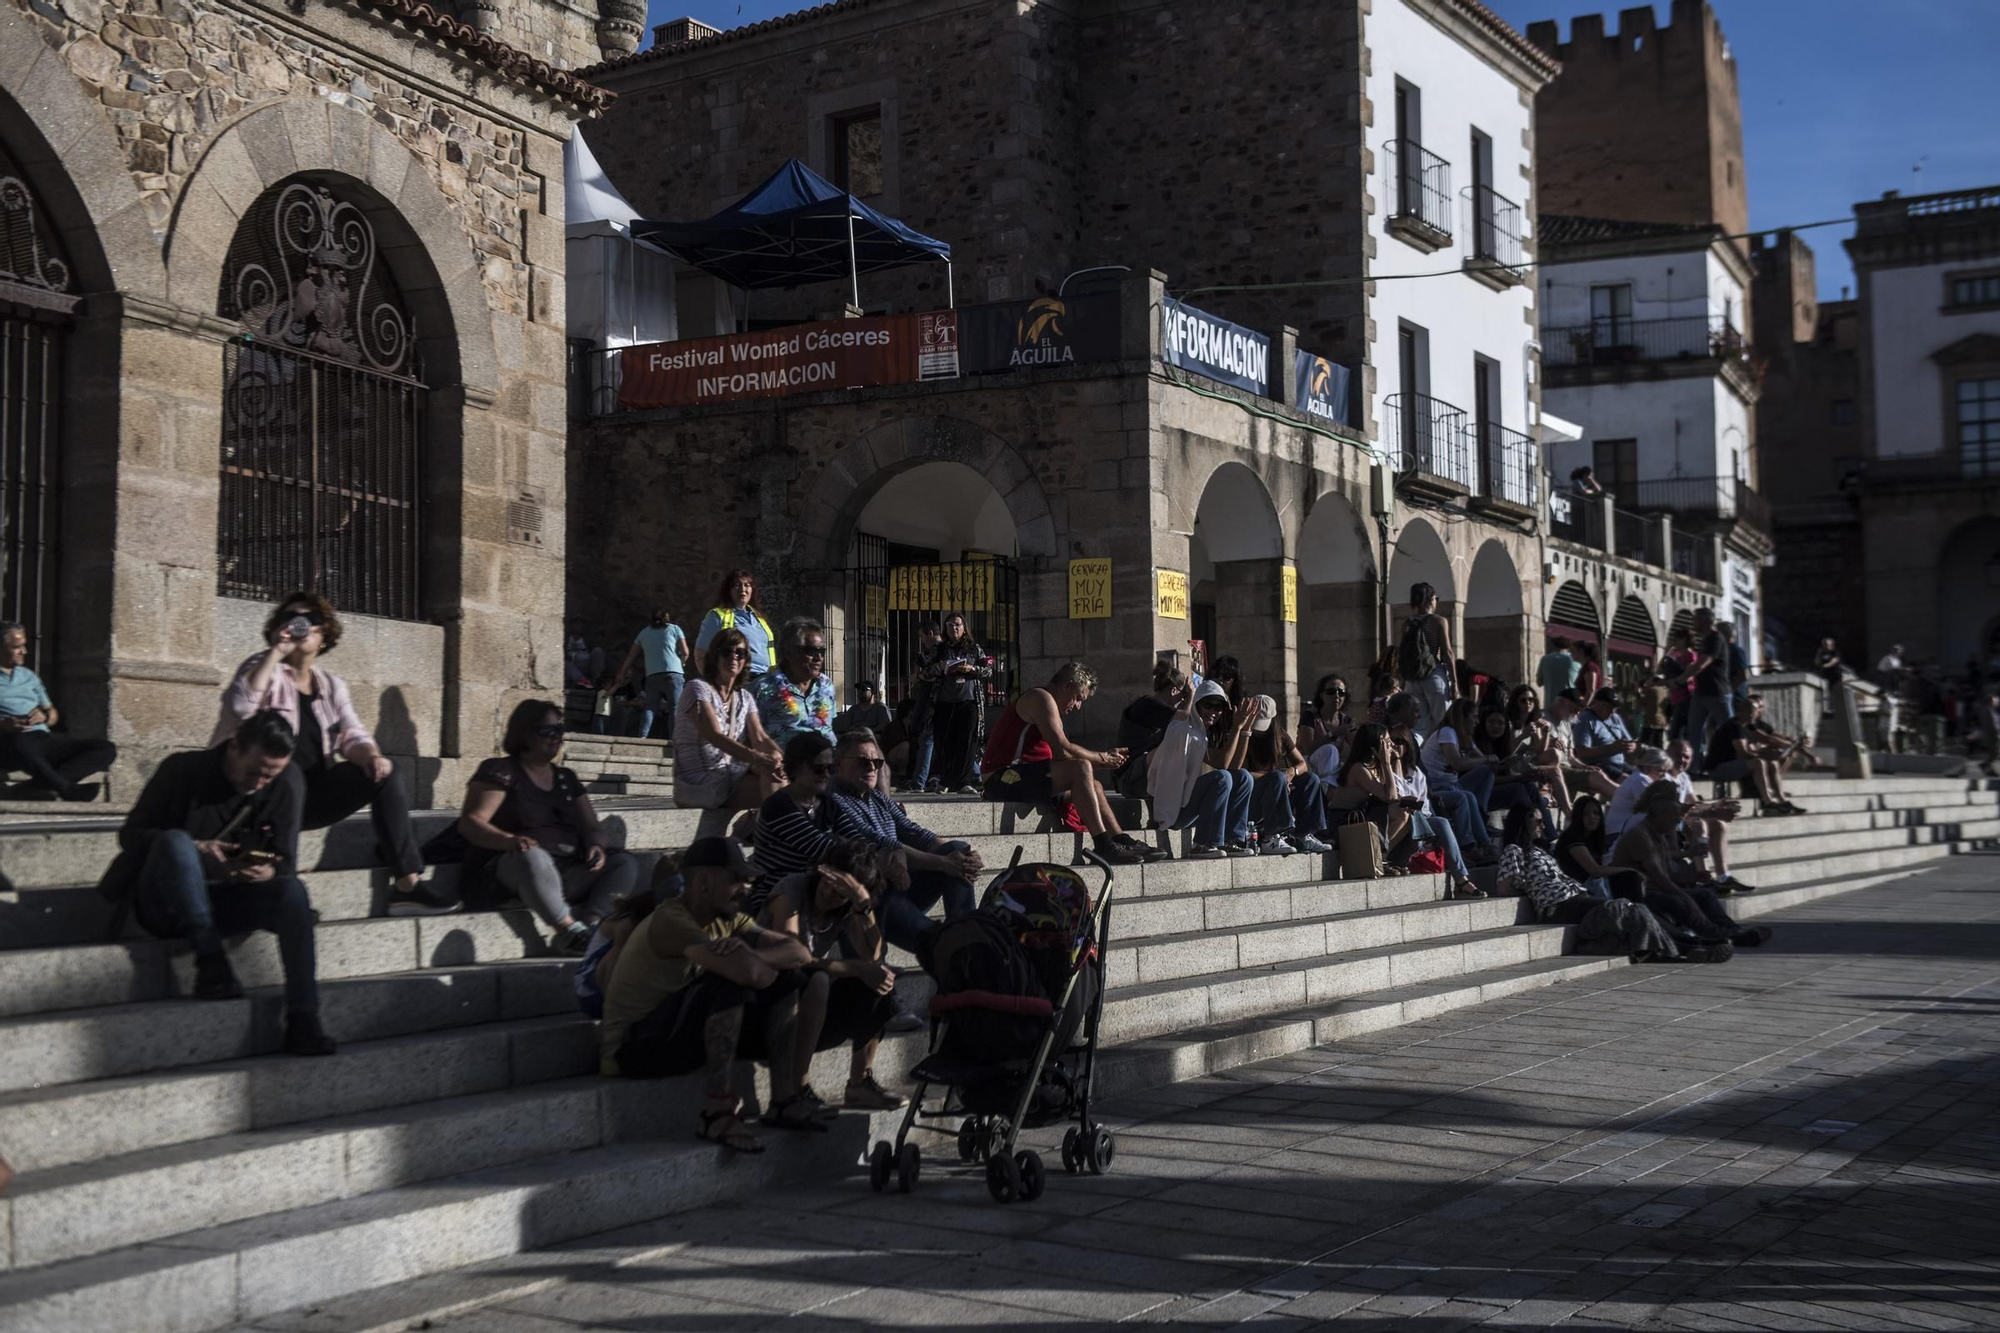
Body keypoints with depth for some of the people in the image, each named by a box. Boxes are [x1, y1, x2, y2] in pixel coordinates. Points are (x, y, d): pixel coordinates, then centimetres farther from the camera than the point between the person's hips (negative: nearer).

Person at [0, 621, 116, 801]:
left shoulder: (29, 676, 27)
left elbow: (54, 715, 27)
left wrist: (44, 715, 3)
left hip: (43, 738, 7)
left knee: (106, 749, -15)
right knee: (23, 744, -44)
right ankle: (67, 789, -38)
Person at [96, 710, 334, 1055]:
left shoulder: (283, 792, 2)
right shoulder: (183, 769, -8)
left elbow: (286, 862, 3)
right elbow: (130, 834, -6)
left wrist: (269, 871, -23)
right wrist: (196, 851, -24)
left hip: (223, 904, 3)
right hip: (165, 907, -3)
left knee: (292, 890, -26)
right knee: (176, 841, -33)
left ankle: (303, 1020, -29)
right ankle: (210, 963, -33)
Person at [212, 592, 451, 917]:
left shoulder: (332, 685, 16)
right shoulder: (263, 669, 1)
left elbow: (351, 734, 5)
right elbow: (241, 705, -22)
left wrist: (372, 756, -18)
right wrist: (276, 652, -18)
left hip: (312, 795, 5)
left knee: (385, 772, -13)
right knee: (289, 770, -37)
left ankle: (407, 884, -19)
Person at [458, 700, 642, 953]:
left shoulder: (566, 778, 22)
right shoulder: (501, 771, 3)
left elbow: (591, 826, 18)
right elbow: (470, 823, -8)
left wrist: (596, 845, -9)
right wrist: (508, 841, -29)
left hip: (569, 872, 6)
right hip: (513, 868, -6)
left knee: (624, 862, -17)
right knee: (533, 857, -40)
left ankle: (590, 924, -40)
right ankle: (569, 929, -43)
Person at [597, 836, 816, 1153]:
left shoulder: (727, 920, 4)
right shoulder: (671, 921, -24)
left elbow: (800, 953, -4)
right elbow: (751, 972, -37)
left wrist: (753, 956, -24)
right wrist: (748, 960, -12)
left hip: (680, 1035, 9)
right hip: (632, 1048, -9)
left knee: (787, 983, 1)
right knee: (730, 985, -31)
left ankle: (783, 1101, 2)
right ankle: (719, 1113, -26)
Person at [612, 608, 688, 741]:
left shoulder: (644, 633, 19)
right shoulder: (674, 629, 11)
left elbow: (630, 657, 19)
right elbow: (685, 652, 5)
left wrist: (621, 677, 25)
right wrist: (682, 663, 25)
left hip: (652, 675, 3)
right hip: (673, 672, -2)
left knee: (650, 706, 4)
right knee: (675, 706, -4)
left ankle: (642, 735, -14)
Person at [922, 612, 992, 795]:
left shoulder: (974, 649, 10)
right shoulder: (939, 649, 12)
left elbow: (989, 671, 7)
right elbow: (926, 674, 9)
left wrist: (972, 669, -10)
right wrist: (939, 667, -10)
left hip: (968, 702, -1)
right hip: (944, 703, 1)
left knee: (966, 742, -6)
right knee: (944, 743, 2)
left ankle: (964, 783, -8)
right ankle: (944, 781, 12)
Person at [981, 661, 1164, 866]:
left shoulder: (1048, 704, 24)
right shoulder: (1041, 698, -9)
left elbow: (1059, 754, 13)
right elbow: (1062, 751, -19)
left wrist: (1104, 758, 4)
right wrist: (1101, 758, -6)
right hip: (1004, 778, -11)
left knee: (1093, 786, 14)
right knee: (1081, 769, -25)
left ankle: (1124, 841, 8)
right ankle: (1104, 846, -26)